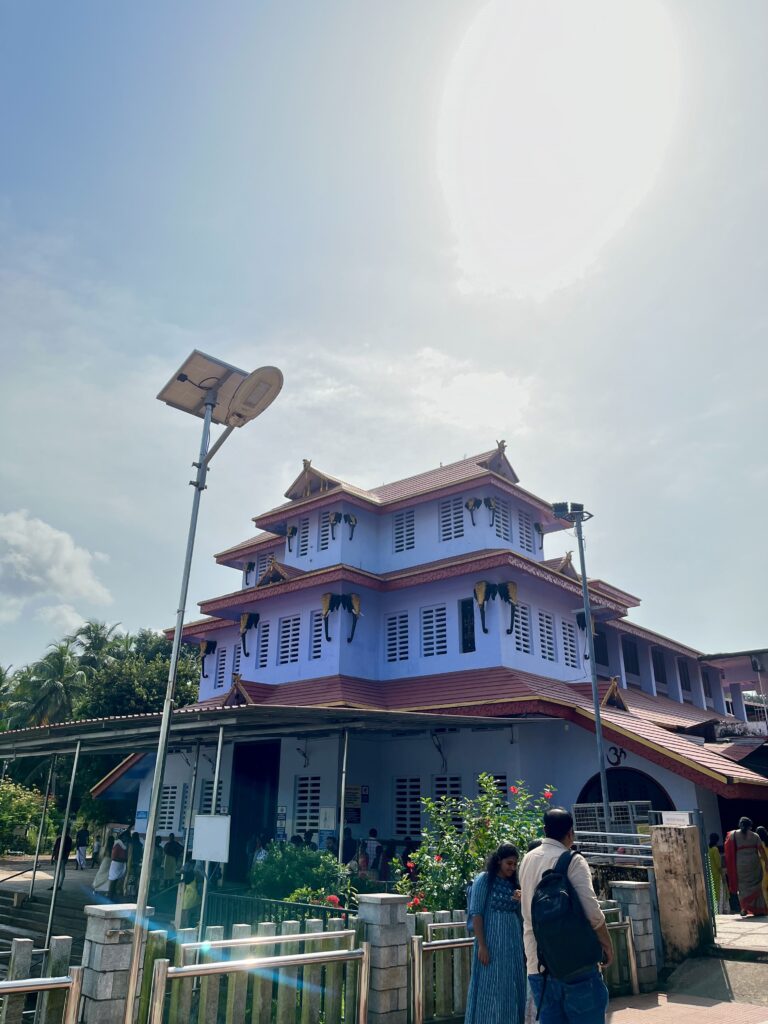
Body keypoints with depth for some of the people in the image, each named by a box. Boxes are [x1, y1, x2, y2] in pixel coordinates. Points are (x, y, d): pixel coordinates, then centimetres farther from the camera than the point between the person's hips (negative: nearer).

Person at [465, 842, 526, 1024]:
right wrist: (482, 945, -17)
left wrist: (522, 901, -7)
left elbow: (519, 914, 13)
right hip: (492, 943, -6)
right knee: (490, 989, -2)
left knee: (512, 990, 10)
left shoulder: (513, 883, 10)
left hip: (513, 943, 6)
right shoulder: (484, 880, -7)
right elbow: (476, 914, -11)